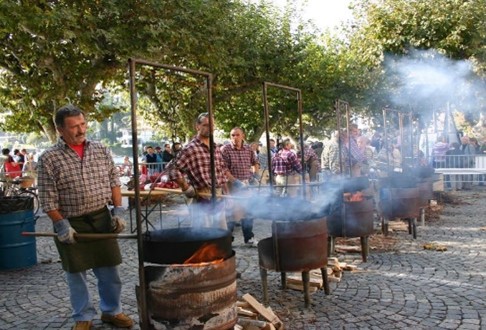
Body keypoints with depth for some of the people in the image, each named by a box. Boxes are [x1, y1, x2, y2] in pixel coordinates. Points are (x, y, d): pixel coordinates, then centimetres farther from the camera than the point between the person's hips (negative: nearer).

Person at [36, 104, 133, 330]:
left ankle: (111, 311, 31)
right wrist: (61, 225, -14)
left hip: (101, 219, 3)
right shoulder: (49, 159, -7)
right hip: (71, 225, -2)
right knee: (76, 274, 11)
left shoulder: (101, 151, 3)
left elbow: (114, 182, 7)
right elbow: (48, 198, -8)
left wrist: (118, 211, -1)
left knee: (109, 270, 11)